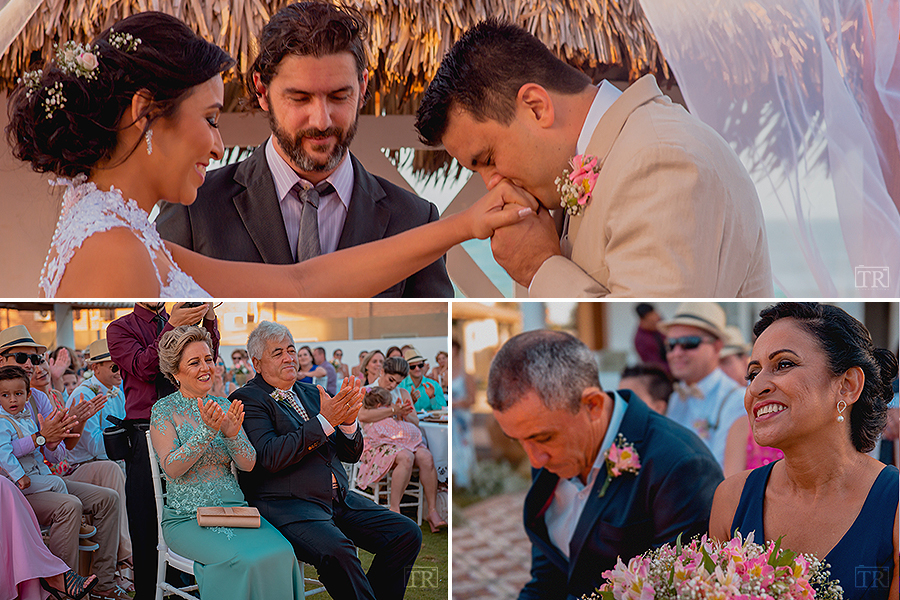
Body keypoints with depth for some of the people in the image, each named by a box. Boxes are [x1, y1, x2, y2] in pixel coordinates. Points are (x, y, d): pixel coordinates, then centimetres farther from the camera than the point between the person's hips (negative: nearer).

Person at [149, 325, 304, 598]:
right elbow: (171, 468, -13)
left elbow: (248, 464, 3)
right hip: (187, 517, -4)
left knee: (281, 553, -25)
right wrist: (207, 432, -25)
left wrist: (232, 434, -17)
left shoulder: (224, 407, 12)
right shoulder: (164, 410, 0)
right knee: (243, 561, -31)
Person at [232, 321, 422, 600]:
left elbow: (350, 454, 18)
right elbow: (270, 457, -16)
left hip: (339, 500, 7)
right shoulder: (247, 399, -1)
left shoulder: (310, 393, 20)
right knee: (337, 550, -35)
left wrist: (348, 420, -5)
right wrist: (325, 420, -19)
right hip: (286, 505, -7)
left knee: (407, 533, -8)